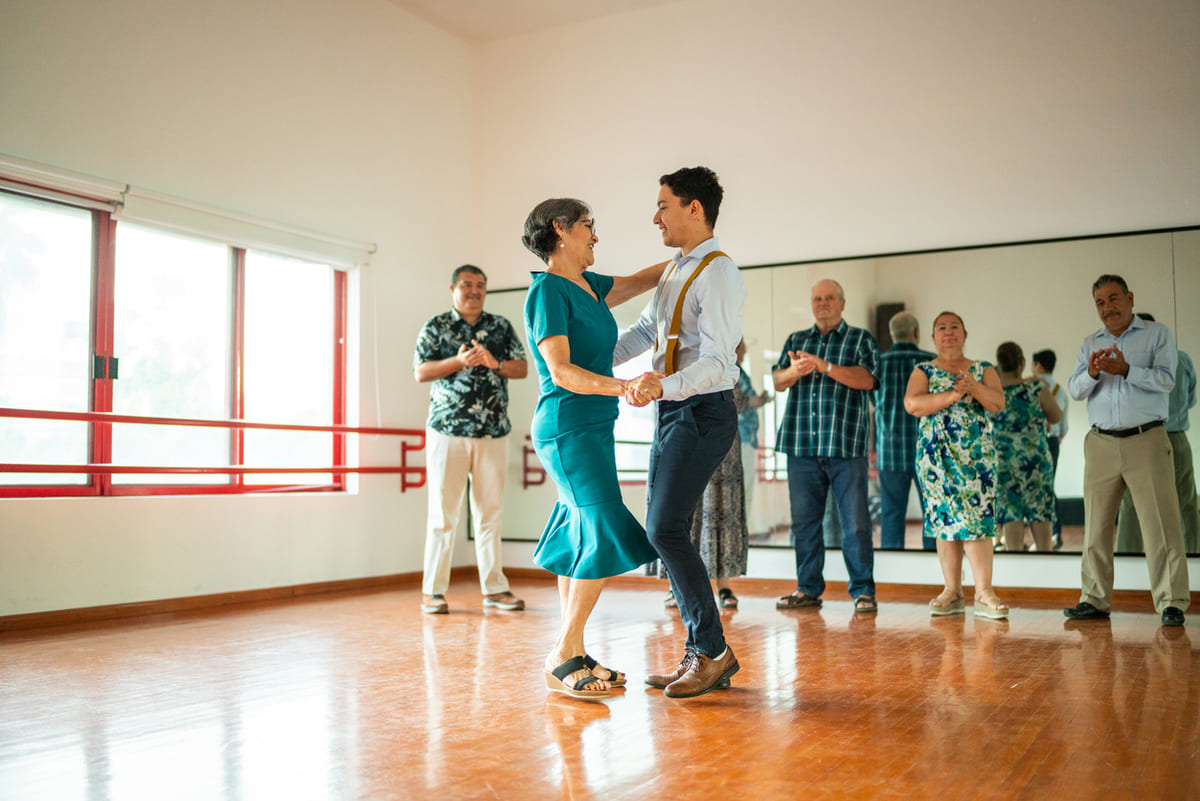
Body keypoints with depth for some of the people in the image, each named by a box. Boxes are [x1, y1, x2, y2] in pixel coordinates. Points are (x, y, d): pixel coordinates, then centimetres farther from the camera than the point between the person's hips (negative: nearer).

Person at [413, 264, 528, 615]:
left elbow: (522, 368, 8)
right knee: (443, 513, -2)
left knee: (489, 512, 6)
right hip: (448, 430, -3)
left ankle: (494, 588, 13)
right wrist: (460, 361, -16)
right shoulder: (435, 326, 6)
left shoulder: (501, 327, 14)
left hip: (494, 432, 3)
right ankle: (433, 591, 5)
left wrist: (494, 363, -10)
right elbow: (421, 372, -3)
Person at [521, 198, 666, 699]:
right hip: (569, 428, -9)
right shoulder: (548, 290, -11)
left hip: (593, 428, 9)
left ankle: (572, 657, 13)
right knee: (608, 535, -13)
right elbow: (561, 371, -20)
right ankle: (563, 658, -4)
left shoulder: (586, 284, 14)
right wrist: (623, 388, -33)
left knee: (582, 539, 8)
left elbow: (639, 281, 31)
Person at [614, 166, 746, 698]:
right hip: (673, 413, 10)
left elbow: (716, 361, -23)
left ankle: (713, 651, -4)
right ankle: (699, 654, 16)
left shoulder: (718, 274, -13)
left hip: (702, 413, -10)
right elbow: (642, 332, 26)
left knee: (665, 529, -14)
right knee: (666, 533, 8)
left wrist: (664, 385, -39)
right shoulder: (676, 271, 17)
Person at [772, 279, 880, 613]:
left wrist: (824, 366, -19)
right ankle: (808, 588, 16)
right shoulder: (796, 340, 19)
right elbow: (777, 381, 9)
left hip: (845, 445, -3)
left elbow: (867, 379, -7)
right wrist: (794, 371, -14)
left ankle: (863, 591, 5)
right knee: (804, 520, 6)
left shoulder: (860, 339, 9)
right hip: (802, 444, 3)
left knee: (855, 521, -3)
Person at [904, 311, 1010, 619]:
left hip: (977, 453, 0)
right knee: (945, 518, -1)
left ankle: (984, 591, -9)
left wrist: (974, 387, -19)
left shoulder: (984, 370, 13)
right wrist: (952, 395, -16)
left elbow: (998, 403, -2)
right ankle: (952, 592, 5)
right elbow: (912, 404, -7)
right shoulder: (924, 371, 11)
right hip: (937, 454, 0)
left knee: (977, 516, -10)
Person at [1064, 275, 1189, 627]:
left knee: (1161, 523, -7)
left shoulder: (1157, 334, 6)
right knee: (1096, 525, 3)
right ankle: (1095, 601, 9)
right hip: (1101, 443, 3)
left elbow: (1166, 379, -8)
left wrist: (1126, 369, -23)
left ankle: (1171, 603, -2)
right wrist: (1092, 373, -14)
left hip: (1146, 441, -3)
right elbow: (1075, 390, 7)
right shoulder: (1090, 343, 17)